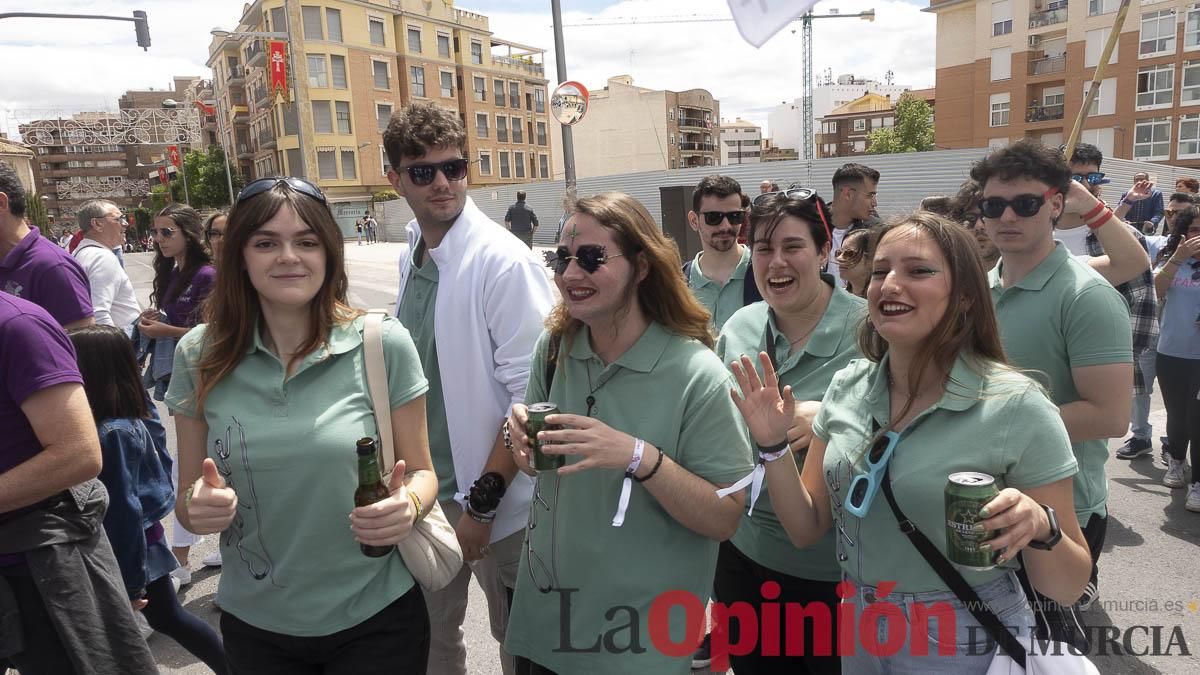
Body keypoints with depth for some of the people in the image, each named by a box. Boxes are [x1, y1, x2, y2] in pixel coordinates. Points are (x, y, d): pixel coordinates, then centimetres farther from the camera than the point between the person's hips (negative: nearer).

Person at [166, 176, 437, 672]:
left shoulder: (383, 344, -12)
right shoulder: (200, 355, -5)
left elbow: (420, 472, -3)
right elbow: (187, 501, 4)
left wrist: (409, 505, -23)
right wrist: (197, 507, -18)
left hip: (374, 620, -2)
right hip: (255, 625, 2)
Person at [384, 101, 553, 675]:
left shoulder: (504, 261, -18)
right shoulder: (412, 257, 4)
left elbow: (530, 395, -20)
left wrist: (484, 500, -17)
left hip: (496, 500, -6)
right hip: (424, 489, 6)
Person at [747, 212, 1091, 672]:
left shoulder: (1016, 405, -18)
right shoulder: (848, 386, -5)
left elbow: (1069, 587, -12)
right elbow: (808, 529, -1)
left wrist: (1040, 527, -31)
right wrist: (775, 446, -15)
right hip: (858, 632, 5)